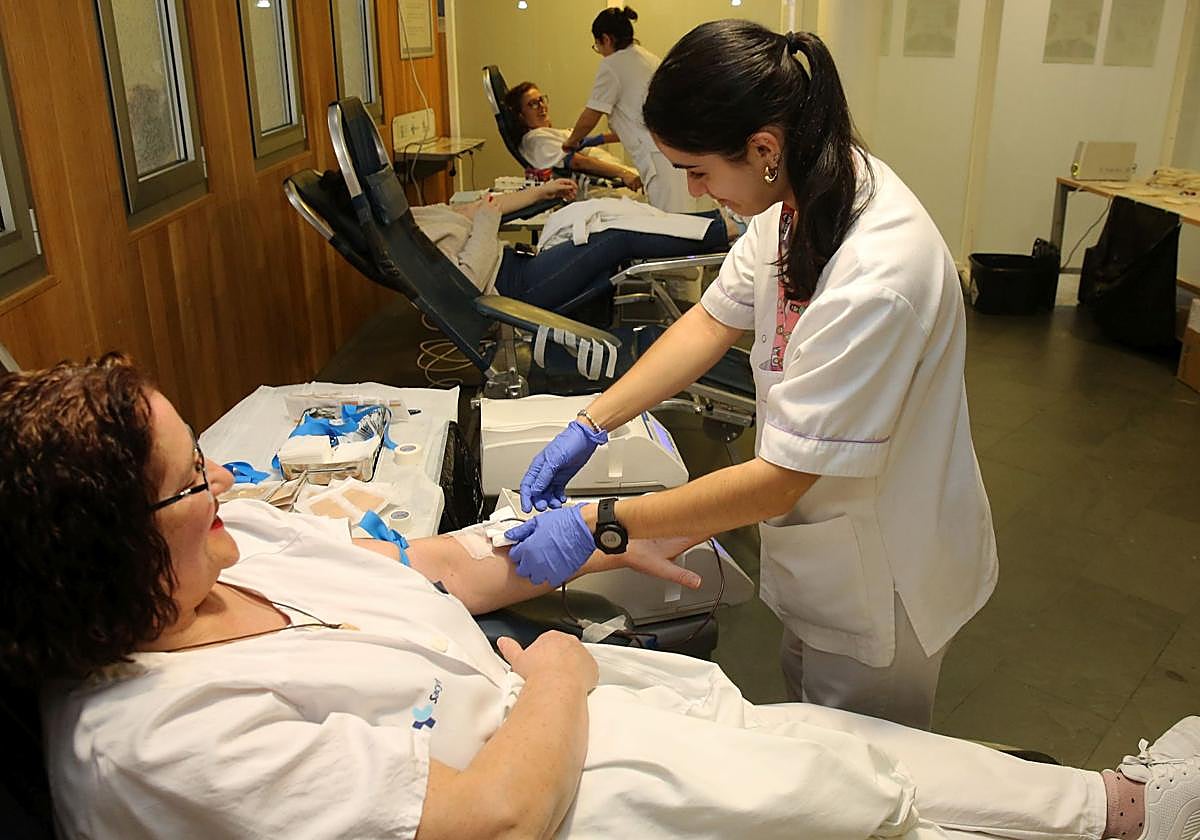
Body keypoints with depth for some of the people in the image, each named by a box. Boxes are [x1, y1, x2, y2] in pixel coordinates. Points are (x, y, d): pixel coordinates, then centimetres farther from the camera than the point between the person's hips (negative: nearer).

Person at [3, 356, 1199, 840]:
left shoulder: (227, 538, -4)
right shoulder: (156, 737, -29)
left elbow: (419, 568, 9)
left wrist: (583, 546, 9)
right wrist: (557, 676, -13)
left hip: (520, 687, 7)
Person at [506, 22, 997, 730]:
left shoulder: (875, 279, -37)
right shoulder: (799, 197, -10)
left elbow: (779, 480, -31)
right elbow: (713, 322, 0)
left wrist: (598, 525, -27)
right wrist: (590, 426, -6)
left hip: (882, 580, -8)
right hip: (827, 547, 8)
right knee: (808, 719, 29)